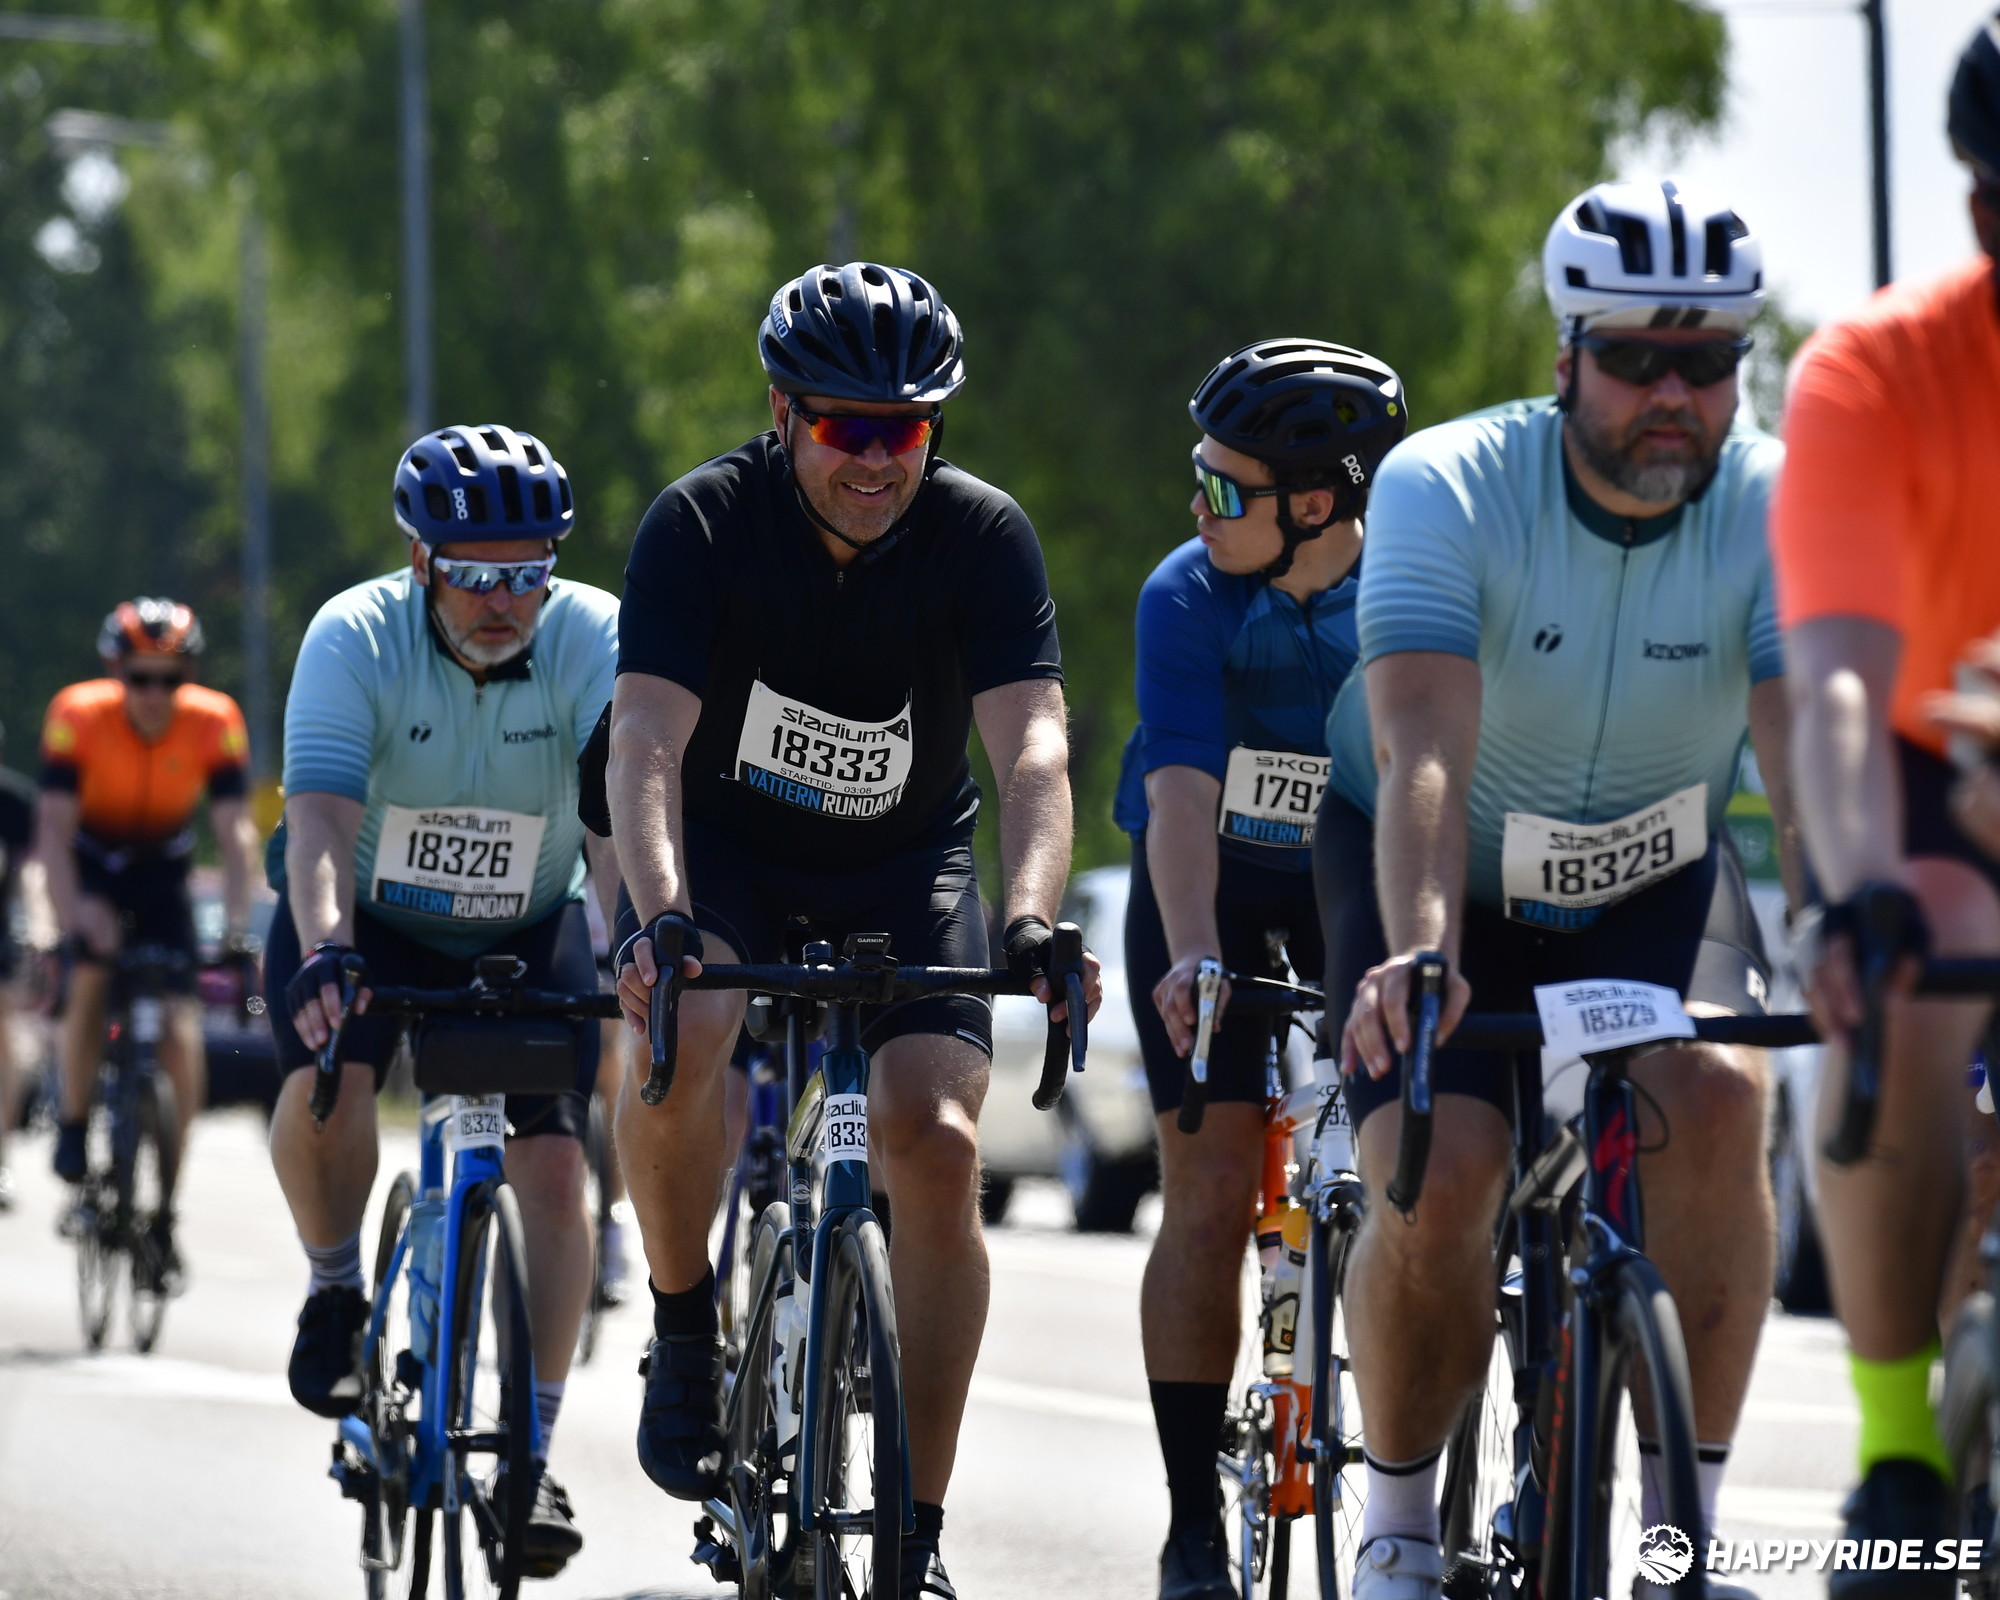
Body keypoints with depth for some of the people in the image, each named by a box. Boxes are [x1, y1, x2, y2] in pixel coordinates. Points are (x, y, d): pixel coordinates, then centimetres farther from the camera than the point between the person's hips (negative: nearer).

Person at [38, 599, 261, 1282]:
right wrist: (73, 911, -47)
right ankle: (73, 1125, -8)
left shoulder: (214, 722, -22)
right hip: (93, 869, -1)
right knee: (91, 978, -31)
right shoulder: (78, 715, -26)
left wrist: (238, 917, -42)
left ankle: (163, 1212, -1)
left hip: (162, 878, 1)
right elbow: (54, 826, -32)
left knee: (180, 1036, -11)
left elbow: (236, 829, -27)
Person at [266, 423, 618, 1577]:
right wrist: (322, 952, -54)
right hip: (369, 916, -1)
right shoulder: (355, 638, -25)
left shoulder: (595, 637, -23)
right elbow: (320, 813, -37)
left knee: (554, 1158, -15)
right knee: (326, 1084, -29)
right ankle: (338, 1289, 1)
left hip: (528, 929, 1)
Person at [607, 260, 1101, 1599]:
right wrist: (661, 918, -48)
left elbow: (1033, 748, -30)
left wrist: (1031, 924, -48)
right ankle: (686, 1339, -6)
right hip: (733, 847, -1)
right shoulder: (703, 523, -21)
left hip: (908, 861, 1)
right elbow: (648, 740, -31)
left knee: (939, 1144, -19)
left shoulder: (982, 535, -19)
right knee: (676, 1040, -33)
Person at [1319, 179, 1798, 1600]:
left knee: (1716, 1094, -28)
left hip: (1657, 872, 2)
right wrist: (1417, 955, -55)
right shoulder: (1447, 487, -26)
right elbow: (1424, 751, -38)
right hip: (1443, 869, -1)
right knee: (1439, 1175, -23)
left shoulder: (1774, 507, -21)